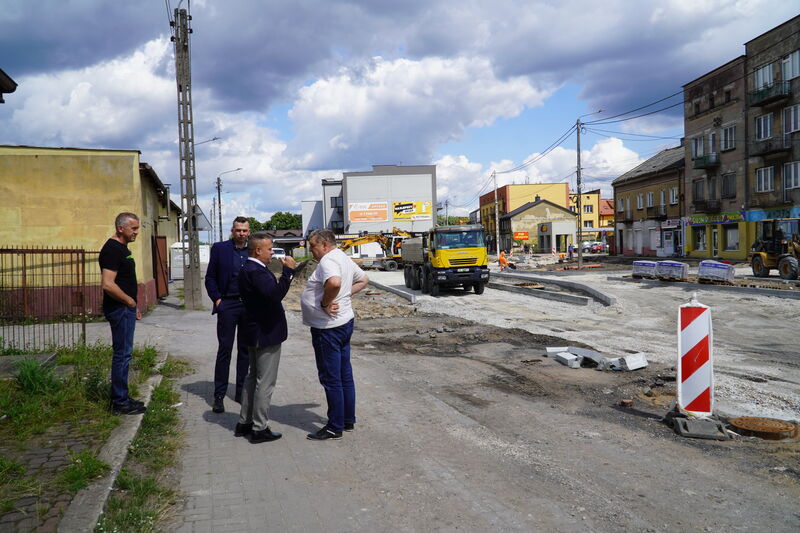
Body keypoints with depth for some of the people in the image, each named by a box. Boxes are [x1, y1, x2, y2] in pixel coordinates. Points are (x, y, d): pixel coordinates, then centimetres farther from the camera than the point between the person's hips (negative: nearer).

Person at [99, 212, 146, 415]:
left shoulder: (121, 248, 15)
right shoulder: (112, 249, -17)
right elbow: (108, 285, -26)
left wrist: (133, 307, 20)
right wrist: (130, 301, -14)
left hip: (126, 308, 11)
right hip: (119, 309, -11)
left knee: (123, 353, 15)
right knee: (122, 354, -4)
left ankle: (121, 398, 24)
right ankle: (120, 403, 4)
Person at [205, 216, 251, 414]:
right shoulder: (220, 249, 2)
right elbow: (210, 277, 4)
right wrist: (217, 299, -6)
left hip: (250, 307, 2)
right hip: (227, 305, -2)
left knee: (246, 350, 9)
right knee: (225, 350, -1)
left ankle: (242, 391, 19)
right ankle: (219, 395, 6)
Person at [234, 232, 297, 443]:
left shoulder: (248, 269, 11)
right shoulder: (256, 271, -22)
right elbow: (276, 293, -35)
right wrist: (288, 270, -29)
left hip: (255, 332, 11)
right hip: (266, 333, -11)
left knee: (253, 377, 20)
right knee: (265, 382, -1)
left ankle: (244, 423, 29)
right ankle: (259, 429, 9)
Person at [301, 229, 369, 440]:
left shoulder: (328, 260, -18)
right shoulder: (343, 258, 13)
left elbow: (334, 282, -39)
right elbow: (363, 279, 25)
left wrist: (325, 303, -23)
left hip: (328, 328, -10)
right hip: (345, 322, 10)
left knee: (331, 379, -1)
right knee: (345, 375, 16)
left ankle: (335, 427, 8)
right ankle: (348, 420, 27)